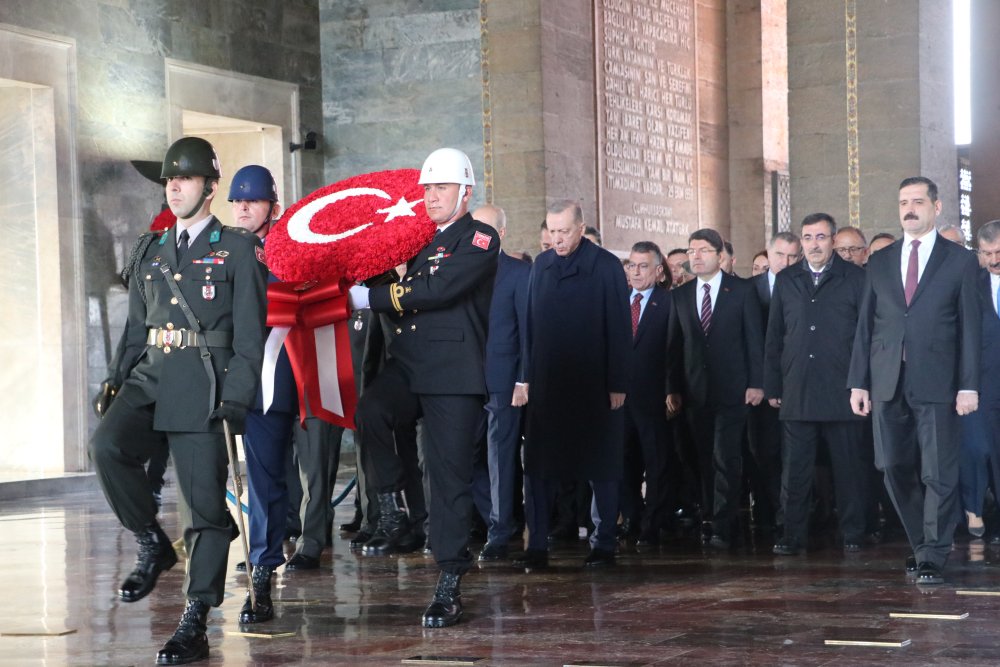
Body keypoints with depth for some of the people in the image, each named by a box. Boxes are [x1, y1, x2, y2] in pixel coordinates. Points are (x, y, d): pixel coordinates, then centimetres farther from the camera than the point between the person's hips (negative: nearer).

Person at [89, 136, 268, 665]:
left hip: (202, 385, -4)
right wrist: (124, 381, 11)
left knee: (204, 501, -5)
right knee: (107, 445, -25)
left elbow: (249, 333, -2)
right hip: (150, 379, 4)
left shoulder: (238, 249, 5)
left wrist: (235, 399, -11)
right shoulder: (155, 253, 21)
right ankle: (152, 545, -3)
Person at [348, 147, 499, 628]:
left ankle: (450, 584, 1)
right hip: (406, 365, 5)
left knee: (449, 476, -4)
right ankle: (389, 501, -7)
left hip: (453, 373, -5)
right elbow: (400, 298, 18)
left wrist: (370, 297, -14)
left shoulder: (480, 241, -2)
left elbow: (438, 290, -16)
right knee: (370, 411, -27)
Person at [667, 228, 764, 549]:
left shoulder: (742, 290, 2)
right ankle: (710, 520, 12)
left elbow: (755, 338, -1)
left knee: (726, 459, -8)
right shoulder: (681, 295, 12)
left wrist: (756, 383, -7)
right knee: (705, 459, 5)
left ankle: (723, 527, -6)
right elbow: (674, 345, 12)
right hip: (695, 390, 4)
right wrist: (672, 388, 7)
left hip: (731, 389, -4)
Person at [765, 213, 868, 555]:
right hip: (797, 394, 2)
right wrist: (772, 387, 8)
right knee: (795, 469, 2)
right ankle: (793, 535, 8)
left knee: (849, 466, 4)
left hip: (842, 392, -2)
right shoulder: (786, 281, 11)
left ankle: (852, 533, 13)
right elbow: (774, 338, 13)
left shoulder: (855, 278, 3)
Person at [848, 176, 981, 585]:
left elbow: (970, 326, 1)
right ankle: (923, 544, 20)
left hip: (936, 382, -3)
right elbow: (865, 325, 11)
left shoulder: (960, 261, 5)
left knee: (938, 473, -4)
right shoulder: (880, 262, 13)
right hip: (888, 383, 3)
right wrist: (858, 382, 5)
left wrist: (969, 384, -7)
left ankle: (932, 559, 1)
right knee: (895, 469, 5)